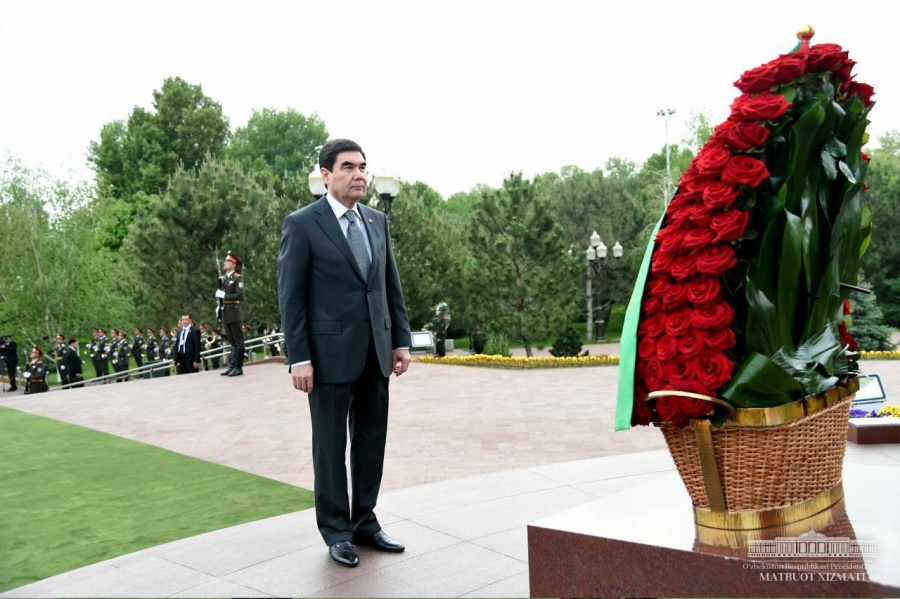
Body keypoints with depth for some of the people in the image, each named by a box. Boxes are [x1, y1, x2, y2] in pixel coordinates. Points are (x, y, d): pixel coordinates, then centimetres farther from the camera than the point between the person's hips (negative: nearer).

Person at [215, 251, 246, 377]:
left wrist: (224, 295, -18)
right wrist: (218, 293, 2)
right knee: (231, 342, 11)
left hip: (234, 313, -7)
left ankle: (239, 367, 0)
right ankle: (232, 366, 14)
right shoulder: (222, 278, 16)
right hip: (225, 315, 7)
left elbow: (240, 296, -16)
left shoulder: (238, 278, -6)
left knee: (238, 342, -2)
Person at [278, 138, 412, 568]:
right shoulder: (302, 224, -5)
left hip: (376, 353, 6)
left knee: (371, 442, 12)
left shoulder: (377, 222, 11)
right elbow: (291, 296, -8)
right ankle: (336, 532, 22)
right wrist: (299, 358, -12)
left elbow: (392, 286, 13)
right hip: (331, 354, -5)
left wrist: (401, 340, 7)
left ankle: (365, 524, 26)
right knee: (331, 447, 7)